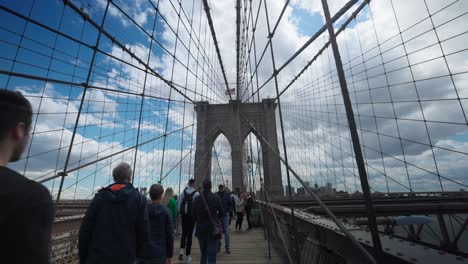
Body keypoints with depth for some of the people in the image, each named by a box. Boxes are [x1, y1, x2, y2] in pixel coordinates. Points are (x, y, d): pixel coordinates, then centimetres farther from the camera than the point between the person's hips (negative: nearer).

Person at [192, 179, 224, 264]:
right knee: (212, 254, 4)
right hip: (213, 229, -2)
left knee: (203, 253, 21)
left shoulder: (197, 199, -7)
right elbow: (221, 213, -2)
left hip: (201, 229, 2)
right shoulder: (216, 198, -10)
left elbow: (193, 215, -2)